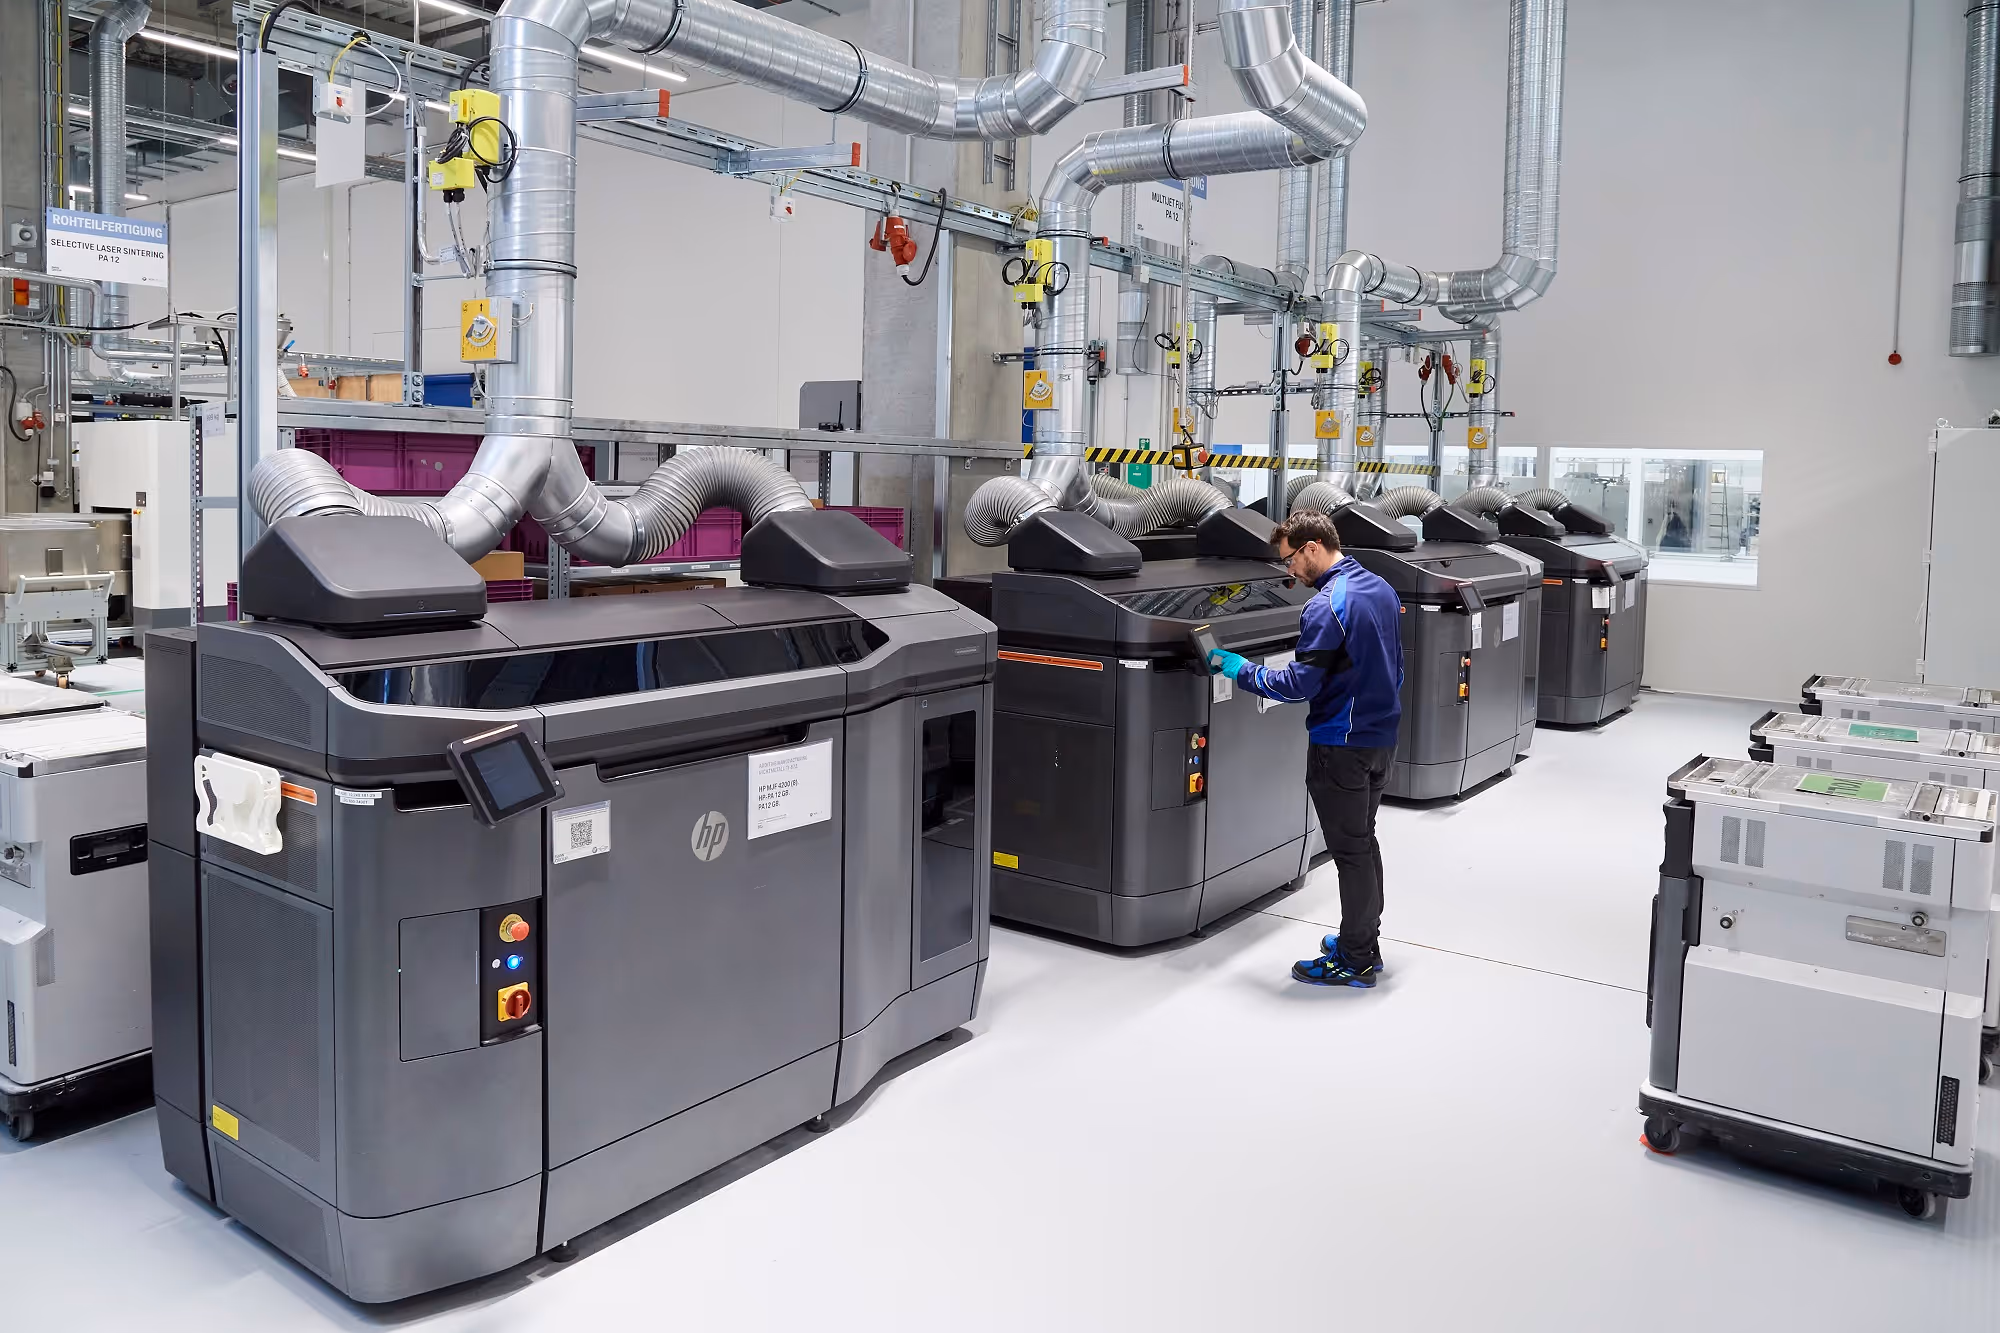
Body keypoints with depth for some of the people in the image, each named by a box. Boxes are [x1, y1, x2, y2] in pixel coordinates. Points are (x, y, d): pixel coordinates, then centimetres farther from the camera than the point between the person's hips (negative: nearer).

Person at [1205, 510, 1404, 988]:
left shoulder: (1327, 606, -21)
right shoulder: (1382, 589, 7)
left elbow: (1300, 684, -22)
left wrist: (1240, 670, -11)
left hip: (1342, 746, -9)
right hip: (1382, 737, 9)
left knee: (1350, 850, 0)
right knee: (1364, 840, 20)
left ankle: (1356, 962, 10)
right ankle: (1365, 937, 32)